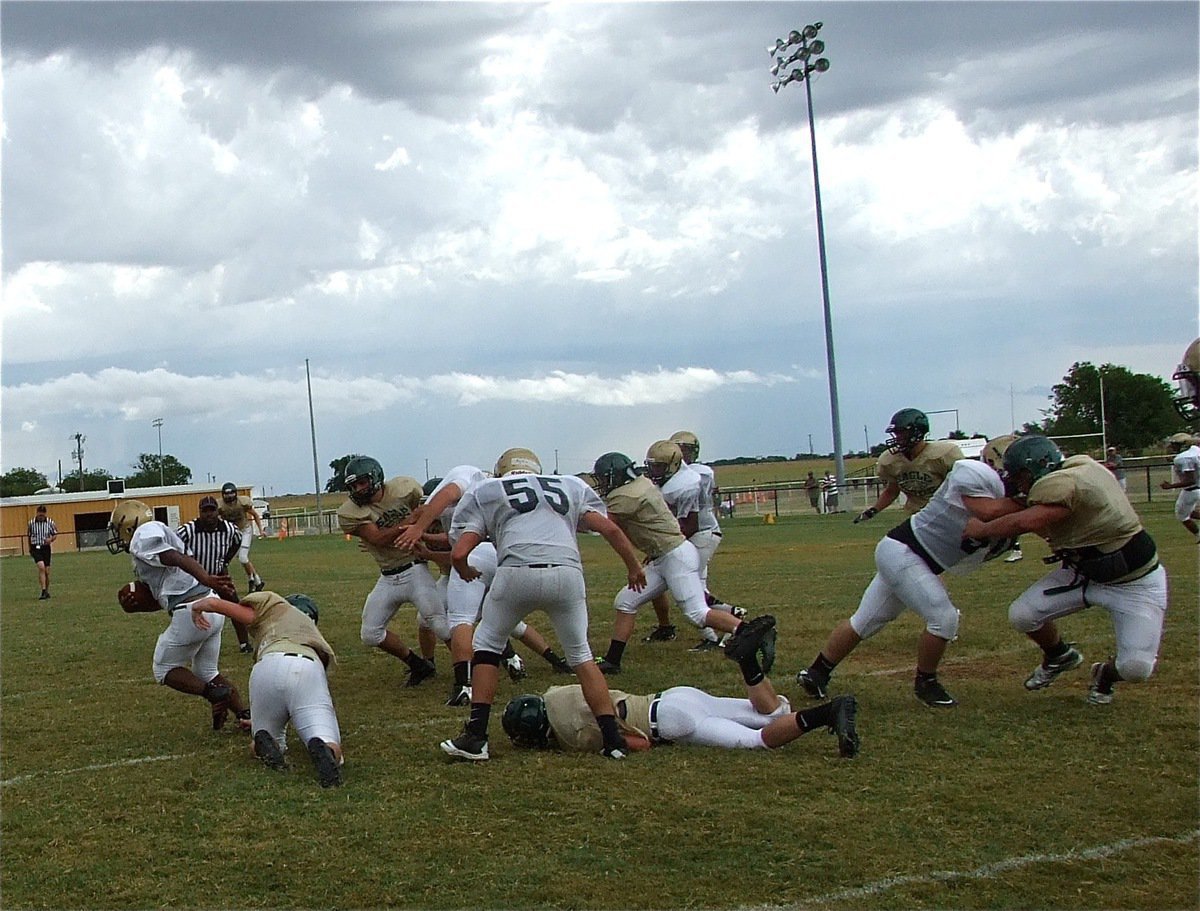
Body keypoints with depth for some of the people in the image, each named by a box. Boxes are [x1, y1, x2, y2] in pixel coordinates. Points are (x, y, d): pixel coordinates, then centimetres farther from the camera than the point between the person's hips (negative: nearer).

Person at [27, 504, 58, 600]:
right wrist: (30, 549, 16)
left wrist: (51, 539, -13)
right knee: (41, 567, -21)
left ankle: (46, 592, 22)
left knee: (47, 571, 5)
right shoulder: (31, 523, -3)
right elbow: (29, 536, 11)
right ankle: (44, 591, -20)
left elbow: (55, 534, 9)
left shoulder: (50, 522, -2)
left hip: (46, 547, 2)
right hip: (35, 548, -2)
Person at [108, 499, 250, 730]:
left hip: (192, 612, -9)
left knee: (164, 669, 12)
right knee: (206, 672, 22)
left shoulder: (142, 540, -4)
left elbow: (178, 558, -21)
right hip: (212, 608, 9)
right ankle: (245, 713, 8)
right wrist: (141, 604, 18)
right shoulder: (159, 536, 25)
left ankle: (214, 694, -9)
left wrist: (207, 580, -36)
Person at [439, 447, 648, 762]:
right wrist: (634, 567, 34)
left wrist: (466, 571, 35)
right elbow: (610, 529, 20)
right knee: (580, 654, 21)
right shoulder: (571, 486, 30)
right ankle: (612, 738, 15)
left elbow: (459, 554, 13)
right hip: (568, 573, 2)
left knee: (487, 645, 20)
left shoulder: (484, 492, 23)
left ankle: (475, 737, 16)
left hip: (517, 573, -2)